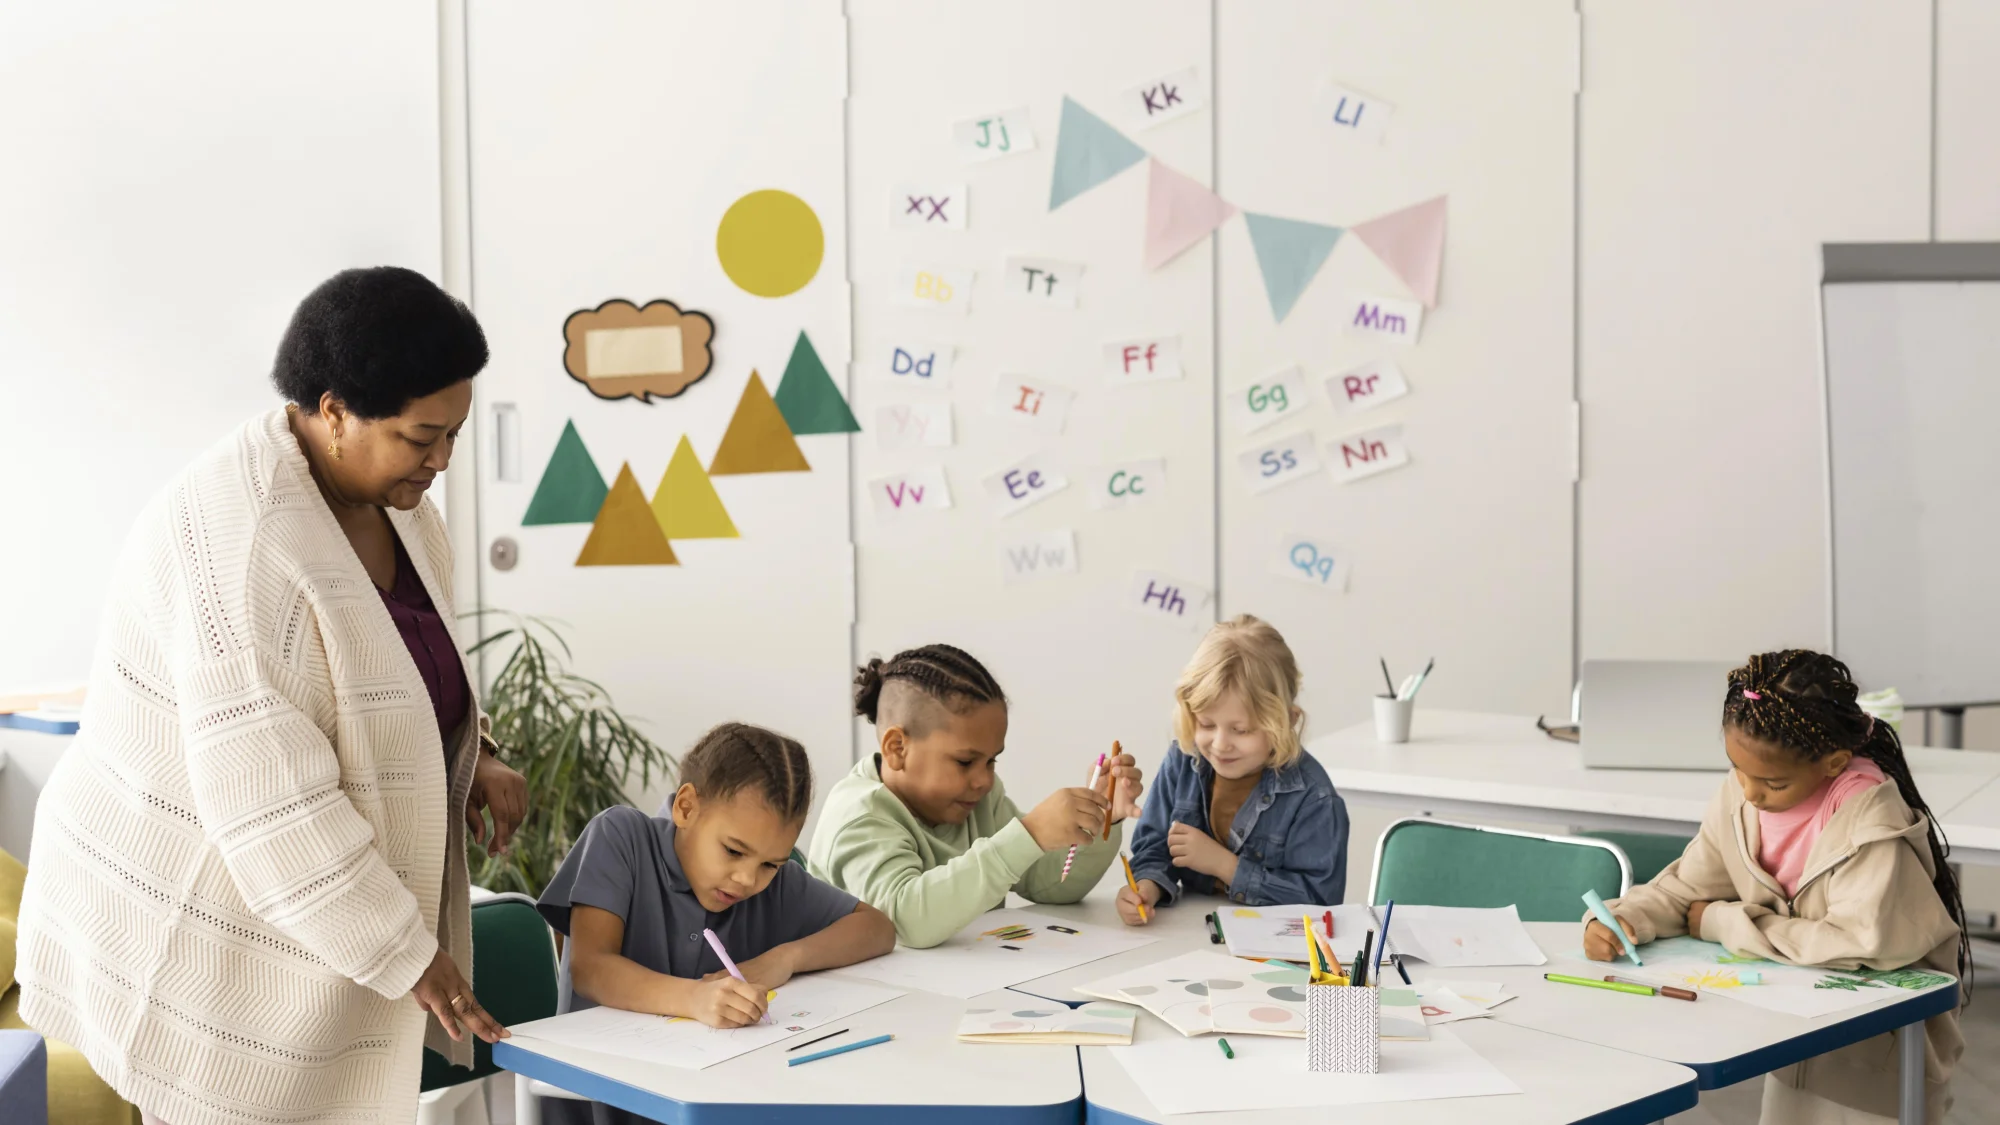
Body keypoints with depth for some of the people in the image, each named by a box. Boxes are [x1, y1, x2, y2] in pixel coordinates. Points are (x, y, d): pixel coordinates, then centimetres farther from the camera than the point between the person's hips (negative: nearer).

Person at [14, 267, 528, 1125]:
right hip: (199, 926, -8)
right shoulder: (243, 543, -27)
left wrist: (472, 758, 2)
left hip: (308, 908, 8)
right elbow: (269, 803, -28)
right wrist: (402, 951, -22)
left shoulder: (394, 503, 2)